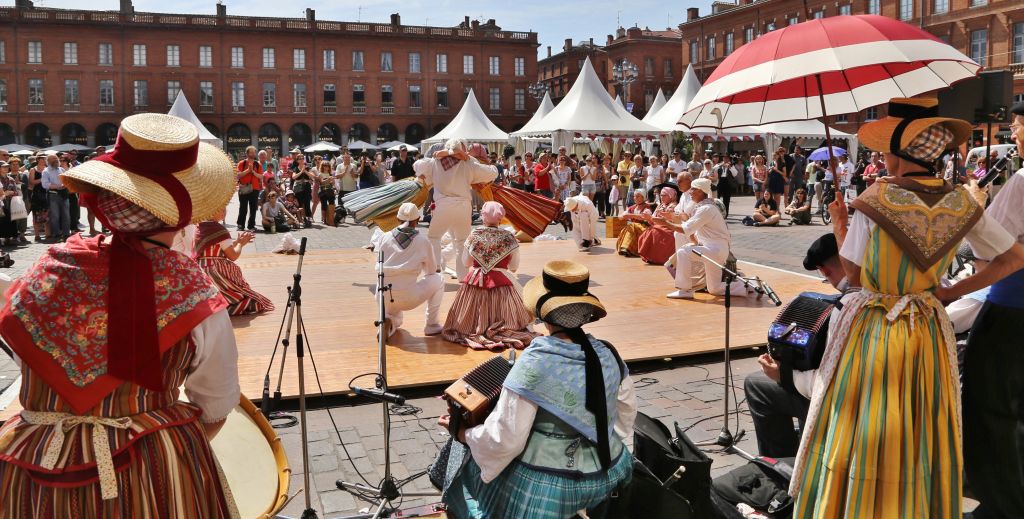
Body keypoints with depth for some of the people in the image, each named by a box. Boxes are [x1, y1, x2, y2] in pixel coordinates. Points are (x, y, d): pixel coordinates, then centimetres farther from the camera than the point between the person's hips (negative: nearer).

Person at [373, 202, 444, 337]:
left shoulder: (385, 238, 1)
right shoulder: (423, 241, -5)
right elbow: (431, 270, 8)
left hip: (383, 299, 5)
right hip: (408, 298, -4)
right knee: (438, 280, 20)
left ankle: (391, 322, 3)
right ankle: (432, 325, 19)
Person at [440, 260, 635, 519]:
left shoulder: (533, 362, -23)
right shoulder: (609, 354, -8)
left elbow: (504, 440, -21)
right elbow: (626, 416, 7)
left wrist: (461, 432, -4)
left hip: (545, 486, -5)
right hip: (607, 475, 5)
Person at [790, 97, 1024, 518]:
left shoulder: (875, 200, -16)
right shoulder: (961, 203, -3)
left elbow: (853, 274, -9)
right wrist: (955, 291, 6)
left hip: (871, 332, -4)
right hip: (930, 334, 4)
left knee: (860, 440, 9)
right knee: (922, 440, 17)